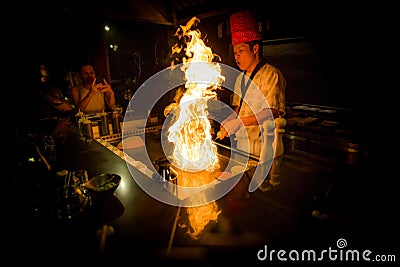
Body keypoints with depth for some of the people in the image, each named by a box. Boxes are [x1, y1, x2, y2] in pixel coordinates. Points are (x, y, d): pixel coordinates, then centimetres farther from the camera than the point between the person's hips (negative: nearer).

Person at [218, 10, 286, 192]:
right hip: (242, 144, 7)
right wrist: (227, 122, 2)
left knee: (266, 191, 3)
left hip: (265, 149, -7)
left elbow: (272, 112, -20)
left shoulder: (271, 74, -10)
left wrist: (240, 122, -27)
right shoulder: (240, 78, 15)